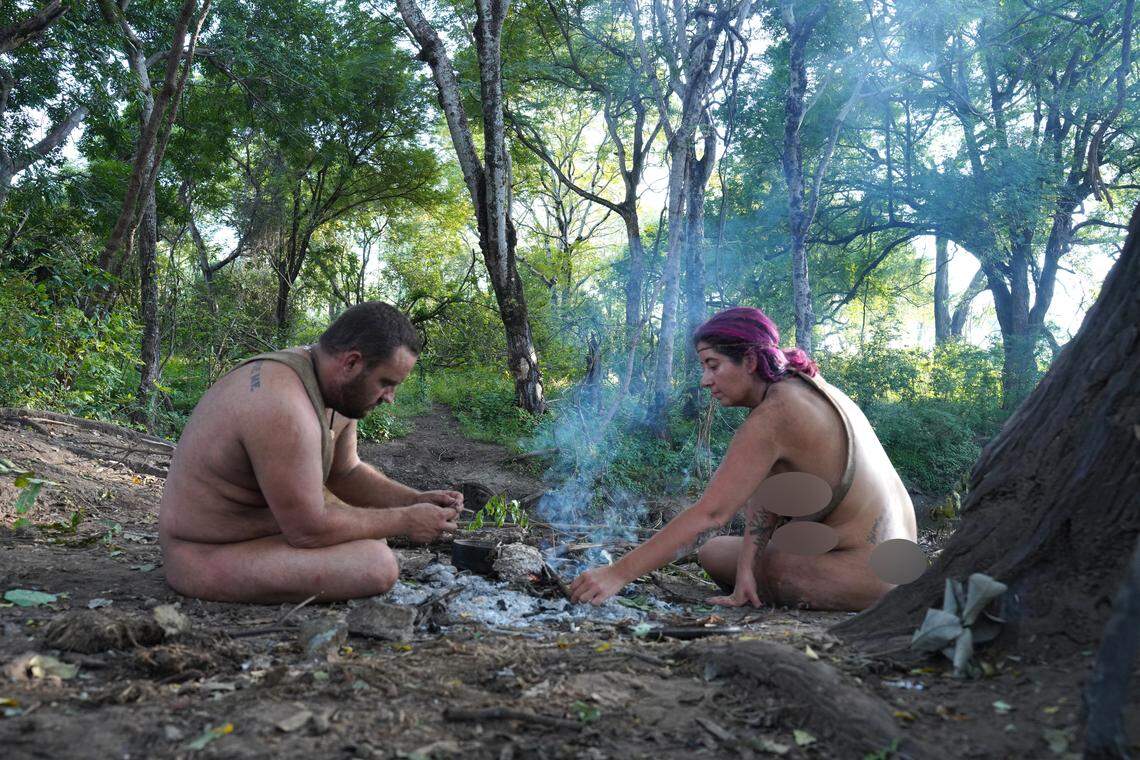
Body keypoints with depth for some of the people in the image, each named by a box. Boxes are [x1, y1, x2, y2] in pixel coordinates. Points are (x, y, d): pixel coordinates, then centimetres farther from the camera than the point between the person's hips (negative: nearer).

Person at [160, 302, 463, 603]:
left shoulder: (336, 387, -2)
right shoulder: (284, 405, -32)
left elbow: (347, 473, 12)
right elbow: (309, 530, -27)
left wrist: (417, 501, -2)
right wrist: (404, 521, -17)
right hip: (210, 558, -9)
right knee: (379, 566, -22)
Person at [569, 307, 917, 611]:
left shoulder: (772, 417, -22)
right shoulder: (805, 385, 5)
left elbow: (709, 514, -28)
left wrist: (618, 573, -28)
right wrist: (746, 569, -10)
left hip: (863, 577, -9)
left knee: (712, 553, 3)